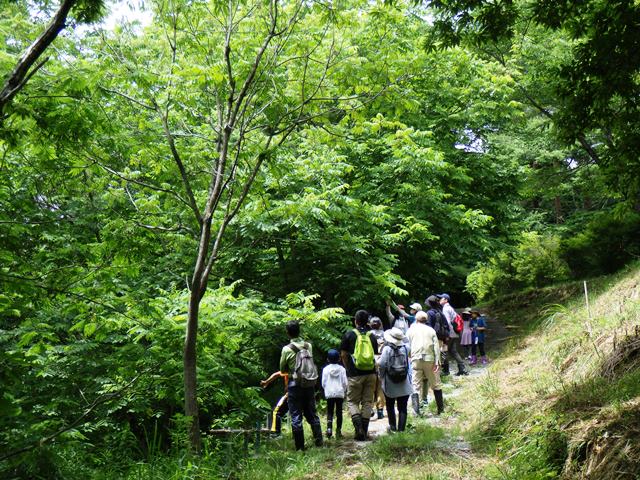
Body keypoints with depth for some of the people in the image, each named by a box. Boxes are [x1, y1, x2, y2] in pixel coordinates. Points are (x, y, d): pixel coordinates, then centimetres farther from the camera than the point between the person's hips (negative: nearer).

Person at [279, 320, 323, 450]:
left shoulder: (287, 349, -11)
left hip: (295, 384, -4)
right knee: (312, 413, 15)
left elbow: (282, 369, -1)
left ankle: (300, 446, 6)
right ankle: (319, 440, 15)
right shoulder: (308, 346, -1)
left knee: (296, 416, 3)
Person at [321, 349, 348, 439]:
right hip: (340, 393, 0)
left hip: (329, 393, 0)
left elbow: (323, 383, -1)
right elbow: (345, 382, 0)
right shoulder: (342, 369, -1)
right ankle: (338, 430, 5)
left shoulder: (326, 369, -2)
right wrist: (344, 391, 16)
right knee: (339, 411, 7)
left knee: (330, 412, 5)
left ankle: (329, 427, -15)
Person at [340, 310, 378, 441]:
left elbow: (343, 355, -1)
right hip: (370, 373, 3)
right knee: (367, 402, 10)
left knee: (352, 401, 7)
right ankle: (365, 431, 9)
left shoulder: (349, 335, -2)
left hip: (355, 374, -3)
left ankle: (358, 427, -12)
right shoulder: (371, 336, 7)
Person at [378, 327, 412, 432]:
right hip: (404, 384, 2)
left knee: (390, 406, 18)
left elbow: (381, 364, -19)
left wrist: (382, 375, -3)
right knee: (402, 408, 6)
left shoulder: (387, 349, -15)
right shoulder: (405, 348, -5)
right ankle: (401, 428, 3)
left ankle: (393, 426, 22)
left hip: (390, 384, -2)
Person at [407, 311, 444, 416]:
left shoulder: (411, 330, 11)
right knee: (436, 384, 12)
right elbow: (436, 347, 1)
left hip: (416, 359, -1)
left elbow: (408, 346, 11)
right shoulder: (431, 330, 11)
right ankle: (441, 408, 17)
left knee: (416, 385, 1)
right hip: (429, 359, 1)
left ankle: (416, 409, -12)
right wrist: (437, 361, -2)